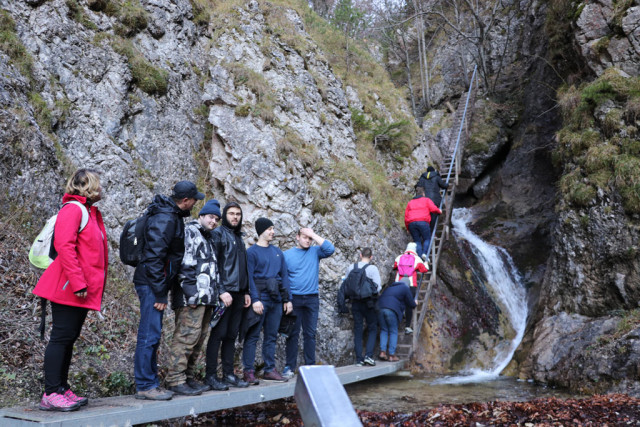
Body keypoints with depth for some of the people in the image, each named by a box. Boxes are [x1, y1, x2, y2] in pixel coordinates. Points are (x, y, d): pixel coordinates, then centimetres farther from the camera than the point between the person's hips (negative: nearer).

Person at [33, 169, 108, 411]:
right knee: (61, 337, -5)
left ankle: (62, 389, 19)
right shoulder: (73, 209, -10)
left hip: (84, 291, 9)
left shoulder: (91, 213, 19)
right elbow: (64, 246, -20)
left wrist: (96, 285, 14)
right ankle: (51, 394, 0)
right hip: (69, 289, -9)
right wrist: (77, 282, -24)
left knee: (69, 339, 12)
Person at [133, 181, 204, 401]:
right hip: (151, 284, -10)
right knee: (150, 335, -6)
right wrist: (160, 293, -20)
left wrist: (168, 286, 18)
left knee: (152, 335, 14)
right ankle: (145, 386, 2)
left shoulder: (172, 216, 15)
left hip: (156, 284, 10)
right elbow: (154, 257, -22)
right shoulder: (165, 219, -17)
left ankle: (150, 382, 21)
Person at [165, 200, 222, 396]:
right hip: (193, 295, -10)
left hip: (206, 297, 10)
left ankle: (189, 377, 17)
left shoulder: (207, 238, 27)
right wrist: (191, 289, -20)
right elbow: (185, 262, -14)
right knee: (187, 335, -12)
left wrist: (216, 293, 21)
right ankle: (176, 380, -8)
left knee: (199, 337, 10)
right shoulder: (190, 231, -3)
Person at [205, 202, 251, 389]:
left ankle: (228, 374, 15)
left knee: (232, 335, 9)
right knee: (218, 333, -5)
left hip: (238, 294, 7)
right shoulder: (218, 234, -3)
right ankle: (211, 375, 1)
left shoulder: (239, 238, 21)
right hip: (224, 292, -7)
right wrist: (221, 291, -18)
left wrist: (246, 292, 17)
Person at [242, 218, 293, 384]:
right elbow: (249, 277, -10)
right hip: (260, 300, -6)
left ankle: (269, 369, 16)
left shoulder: (277, 252, 16)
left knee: (271, 336, 9)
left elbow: (284, 275, 16)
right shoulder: (252, 252, -2)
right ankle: (248, 371, 1)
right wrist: (255, 299, -19)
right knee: (253, 336, -3)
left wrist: (287, 299, 8)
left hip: (276, 300, 6)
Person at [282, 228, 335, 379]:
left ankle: (310, 366, 12)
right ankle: (290, 367, 6)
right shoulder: (287, 254, 4)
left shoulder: (315, 252, 7)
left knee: (310, 334, 6)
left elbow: (330, 249, -12)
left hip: (312, 299, 1)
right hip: (294, 298, -1)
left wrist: (313, 234, -10)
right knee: (293, 334, 1)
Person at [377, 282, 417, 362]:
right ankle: (392, 355, 1)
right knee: (393, 332, 4)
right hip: (392, 310, -5)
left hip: (380, 308, 5)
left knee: (384, 330, 14)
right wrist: (415, 303, 36)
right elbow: (411, 303, 12)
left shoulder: (389, 287, 30)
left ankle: (382, 352, 1)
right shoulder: (405, 288, 11)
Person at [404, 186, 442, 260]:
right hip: (423, 222, -3)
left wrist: (408, 228, 27)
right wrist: (439, 211, 21)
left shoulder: (410, 202, 27)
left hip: (411, 223, 3)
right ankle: (424, 253, -16)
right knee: (427, 239, 8)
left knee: (417, 241, 7)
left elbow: (406, 216, 21)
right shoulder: (426, 200, 17)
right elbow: (433, 208, 1)